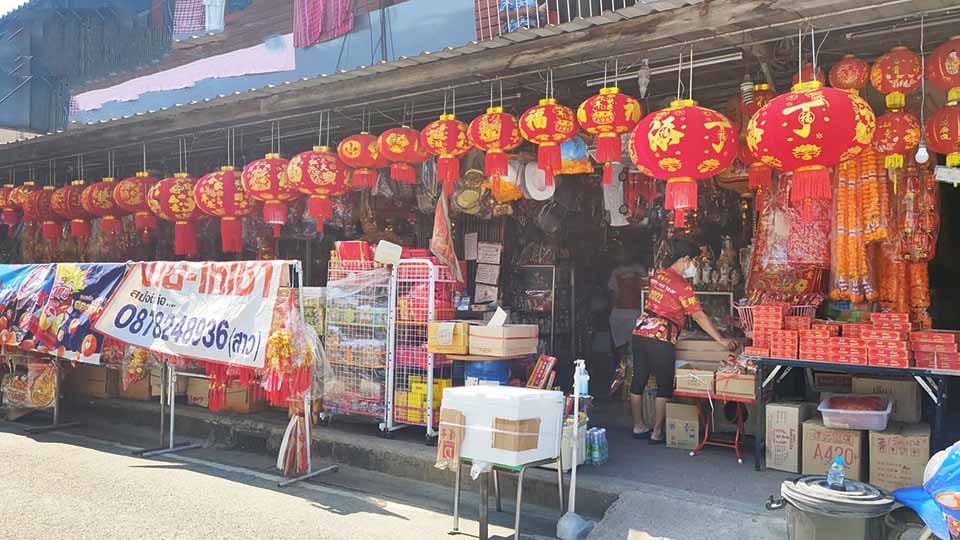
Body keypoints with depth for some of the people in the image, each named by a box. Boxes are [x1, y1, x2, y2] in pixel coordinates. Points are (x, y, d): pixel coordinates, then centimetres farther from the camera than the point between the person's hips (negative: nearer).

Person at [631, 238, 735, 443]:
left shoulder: (658, 276, 9)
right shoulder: (681, 285, -12)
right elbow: (699, 316, -11)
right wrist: (721, 340, -6)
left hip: (640, 332, 8)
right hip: (660, 338, -8)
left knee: (639, 380, 12)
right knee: (665, 385, 5)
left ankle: (638, 427, 24)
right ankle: (656, 432, 9)